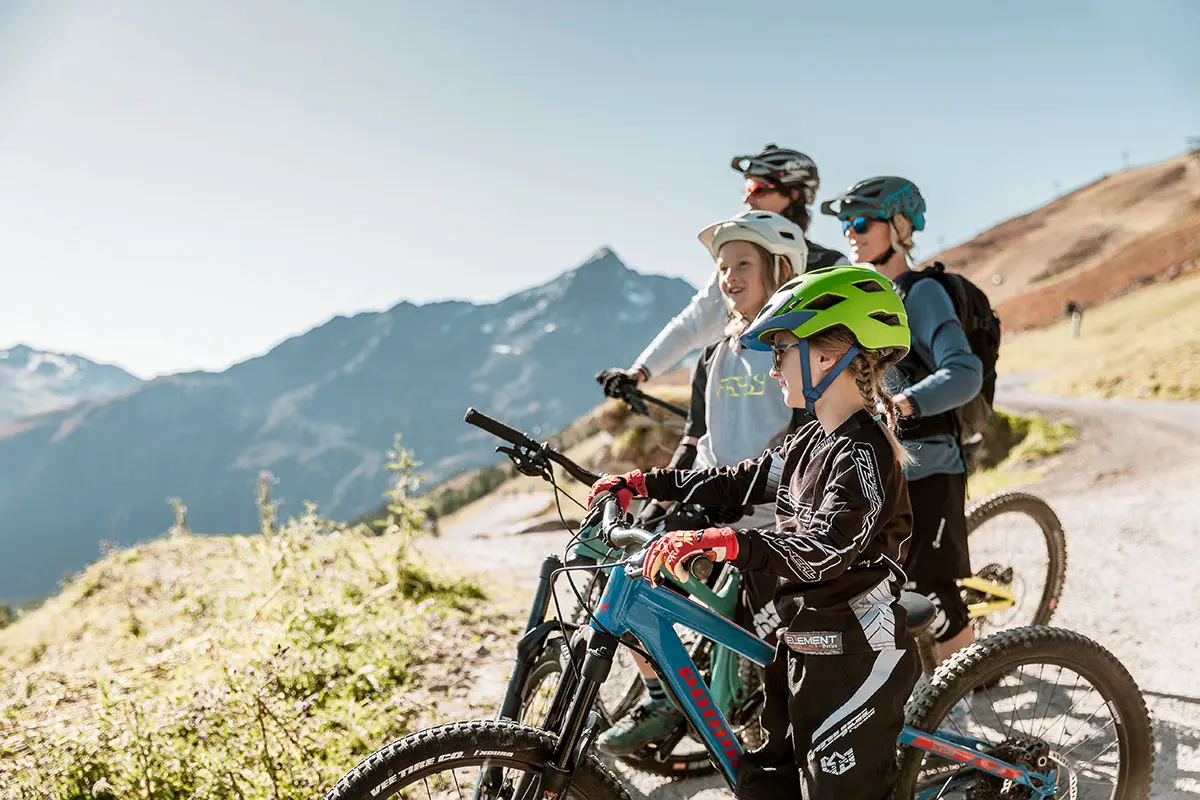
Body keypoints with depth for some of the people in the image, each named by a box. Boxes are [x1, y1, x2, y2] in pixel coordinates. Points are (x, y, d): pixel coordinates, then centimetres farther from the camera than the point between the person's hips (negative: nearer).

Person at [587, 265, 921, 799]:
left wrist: (717, 542, -46)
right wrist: (643, 484, 11)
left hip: (857, 657, -10)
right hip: (803, 648, 10)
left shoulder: (863, 455, -21)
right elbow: (741, 482, 15)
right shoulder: (810, 443, 9)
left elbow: (823, 549, -34)